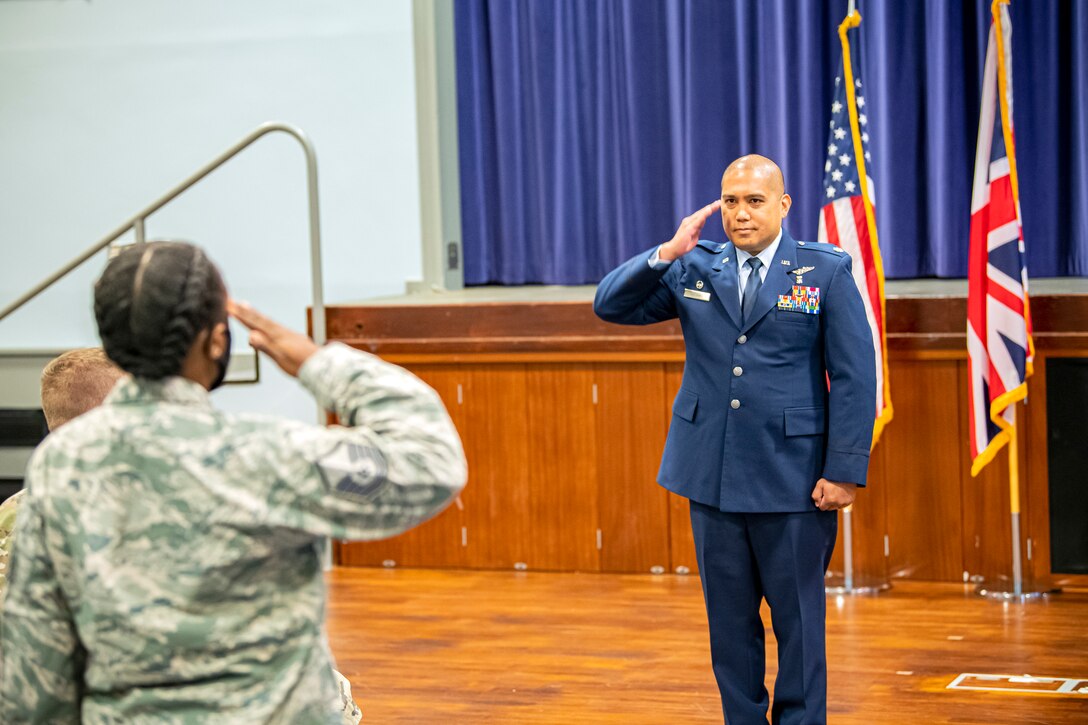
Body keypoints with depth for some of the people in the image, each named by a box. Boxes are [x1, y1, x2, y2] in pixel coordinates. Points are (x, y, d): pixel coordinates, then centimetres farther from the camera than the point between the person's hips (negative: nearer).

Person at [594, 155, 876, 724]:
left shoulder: (826, 271, -1)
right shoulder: (693, 269, 9)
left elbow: (855, 377, -4)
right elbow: (610, 305, 5)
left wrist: (844, 470, -10)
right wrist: (667, 252, -9)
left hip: (792, 481, -3)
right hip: (713, 478, 3)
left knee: (797, 617, 3)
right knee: (729, 619, 10)